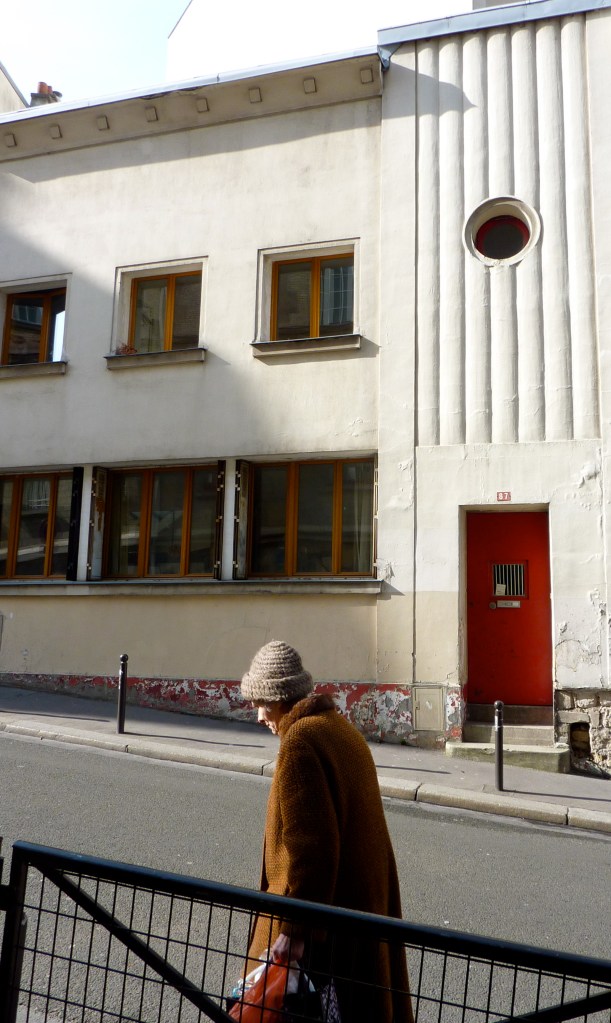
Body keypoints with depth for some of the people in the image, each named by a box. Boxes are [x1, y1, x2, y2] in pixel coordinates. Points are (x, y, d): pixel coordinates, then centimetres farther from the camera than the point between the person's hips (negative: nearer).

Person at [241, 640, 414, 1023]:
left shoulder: (300, 741, -20)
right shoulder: (341, 727, 8)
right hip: (363, 898, 9)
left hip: (328, 905, -9)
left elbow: (310, 843, -25)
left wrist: (294, 927, -20)